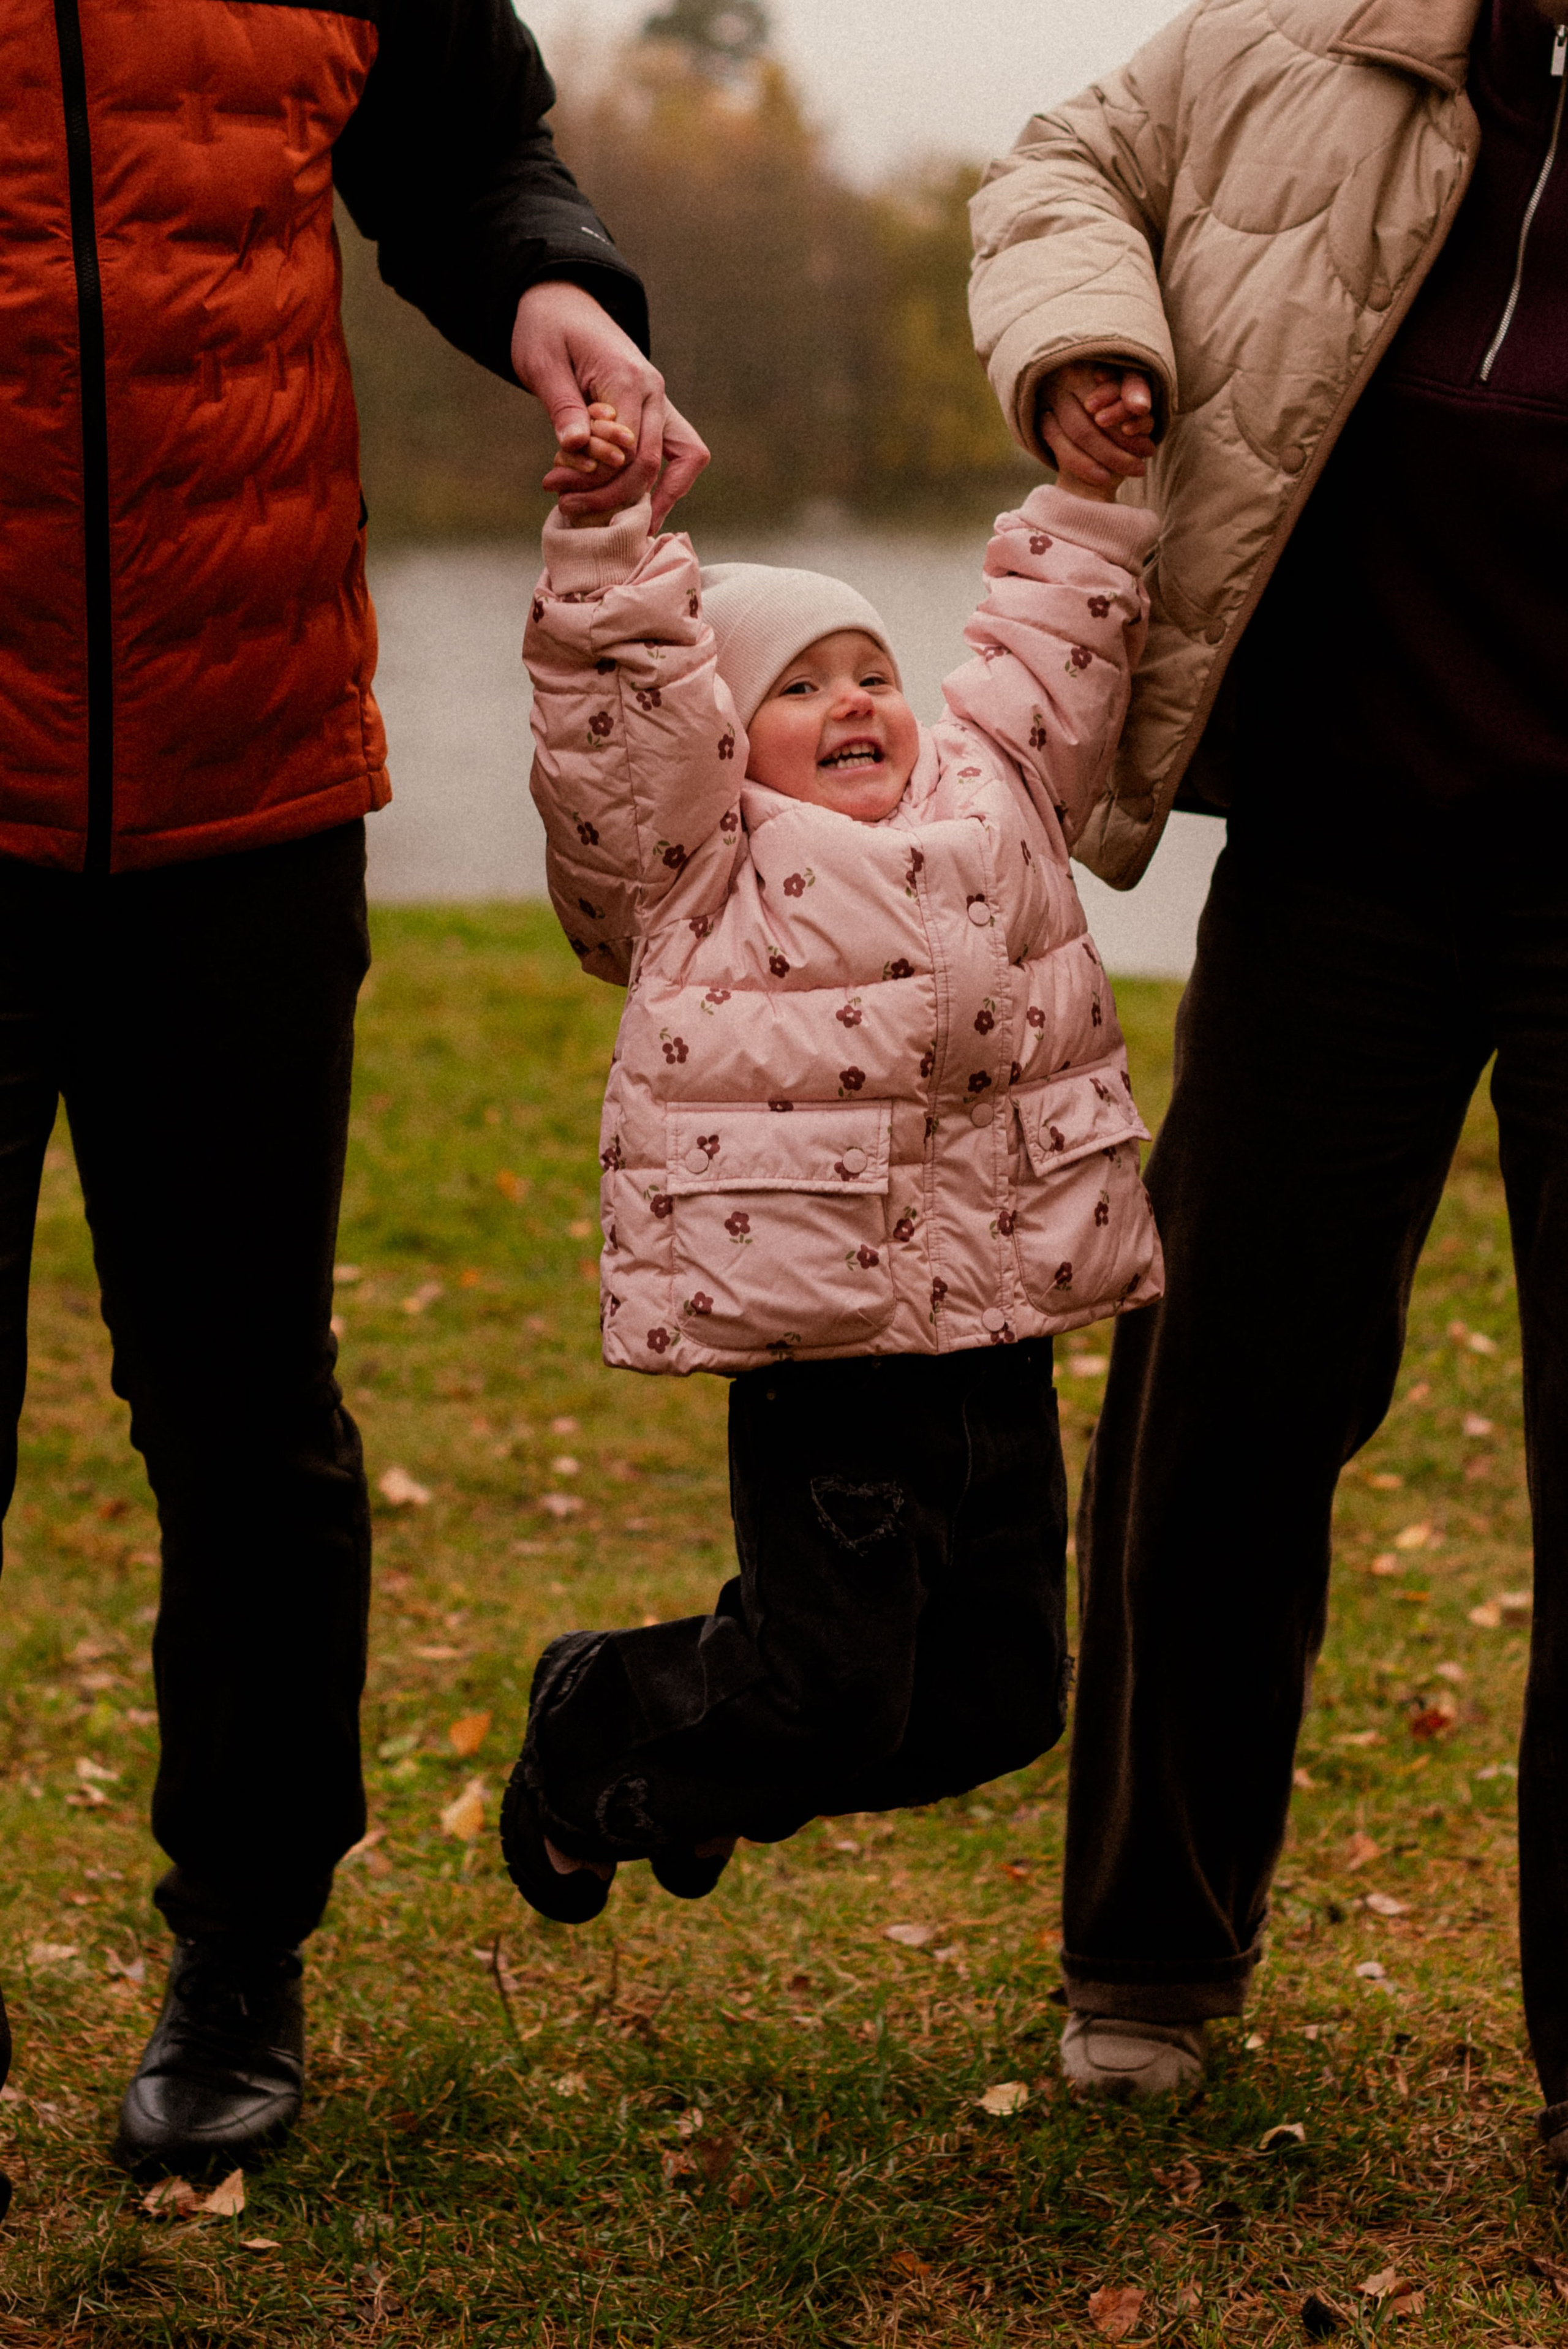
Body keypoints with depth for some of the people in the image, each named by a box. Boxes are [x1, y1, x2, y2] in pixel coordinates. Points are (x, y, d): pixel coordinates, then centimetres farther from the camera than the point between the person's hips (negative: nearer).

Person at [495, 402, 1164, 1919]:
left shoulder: (992, 784, 13)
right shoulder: (700, 860, -3)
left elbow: (1063, 628, 22)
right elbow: (623, 691, -13)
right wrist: (614, 516, -22)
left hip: (1002, 1349, 6)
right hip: (823, 1365, -6)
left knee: (1001, 1696, 12)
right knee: (827, 1692, -4)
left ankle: (726, 1771, 38)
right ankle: (591, 1730, 27)